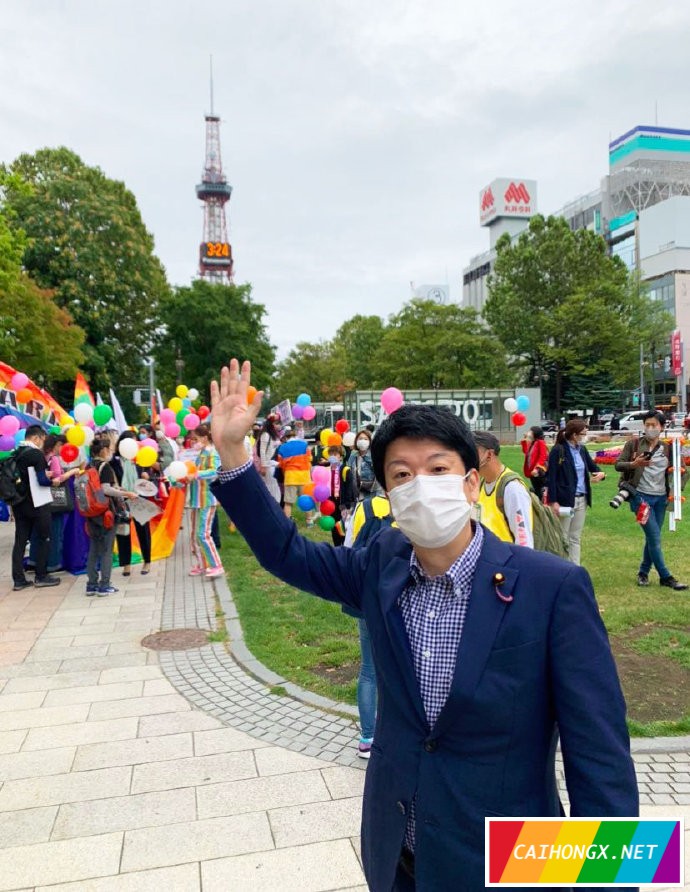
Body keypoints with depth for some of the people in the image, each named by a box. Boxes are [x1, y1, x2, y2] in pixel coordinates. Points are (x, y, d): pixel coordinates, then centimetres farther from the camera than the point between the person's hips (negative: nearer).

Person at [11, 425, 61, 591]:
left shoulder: (15, 454, 6)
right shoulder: (36, 454, -15)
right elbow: (42, 480, -19)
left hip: (19, 504, 7)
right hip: (37, 504, -7)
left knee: (20, 540, 8)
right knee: (43, 539, 6)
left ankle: (18, 579, 11)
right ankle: (41, 576, 11)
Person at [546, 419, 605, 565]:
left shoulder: (582, 449, 7)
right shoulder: (558, 450, -13)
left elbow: (592, 465, 18)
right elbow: (550, 477, -14)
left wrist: (600, 473, -7)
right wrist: (553, 501, -19)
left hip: (582, 499, 7)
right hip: (565, 500, -7)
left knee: (575, 538, 14)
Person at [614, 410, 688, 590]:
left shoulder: (668, 448, 5)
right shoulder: (633, 443, -3)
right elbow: (618, 465, -3)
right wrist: (634, 464, -23)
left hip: (661, 498, 4)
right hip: (641, 496, -4)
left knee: (652, 538, 10)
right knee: (654, 537, -7)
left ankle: (643, 572, 26)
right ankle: (666, 577, 1)